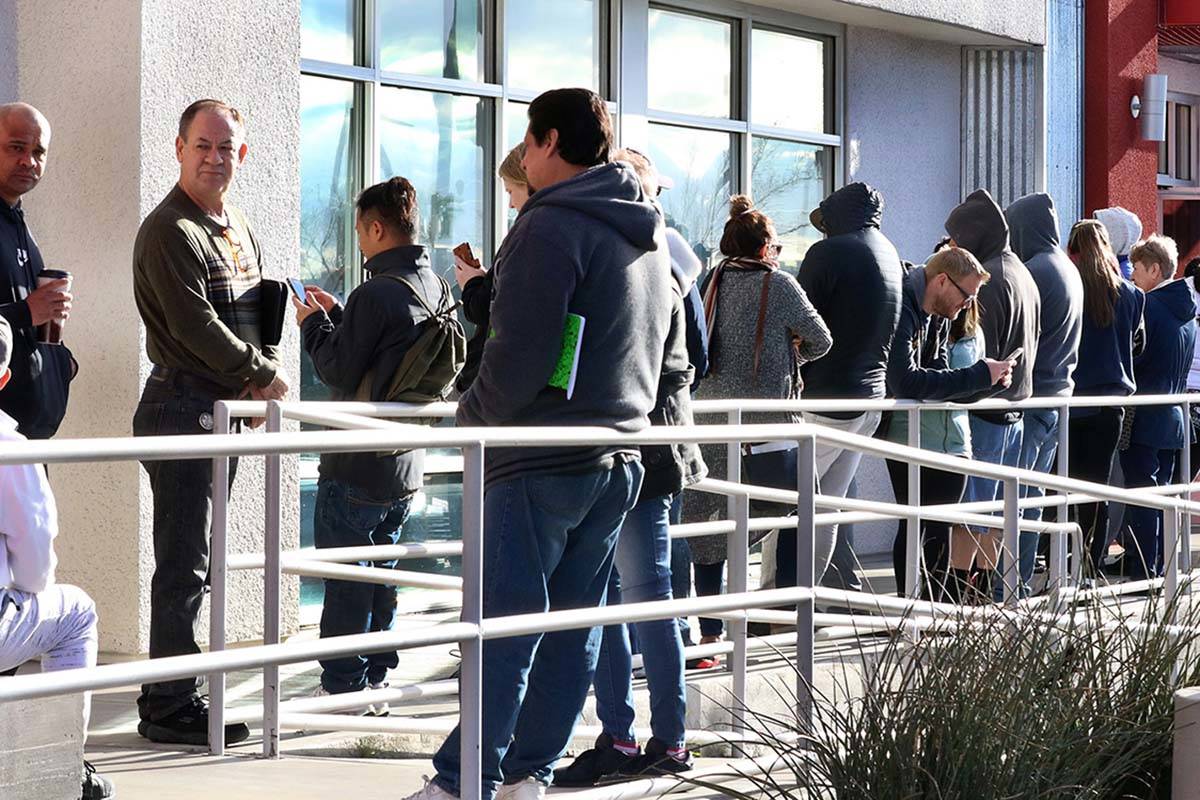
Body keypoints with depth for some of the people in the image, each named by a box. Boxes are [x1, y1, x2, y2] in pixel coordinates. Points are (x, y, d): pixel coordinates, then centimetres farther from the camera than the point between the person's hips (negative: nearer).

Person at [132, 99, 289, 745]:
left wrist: (259, 372, 5)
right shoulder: (170, 231, -12)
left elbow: (258, 311, 23)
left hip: (224, 408, 9)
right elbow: (194, 327, -20)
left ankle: (173, 696, 18)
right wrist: (263, 375, -13)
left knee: (195, 559, 11)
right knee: (184, 562, -8)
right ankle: (171, 706, -2)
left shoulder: (238, 228, 18)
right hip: (182, 406, -9)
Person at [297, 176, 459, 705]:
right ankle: (375, 679, 23)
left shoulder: (377, 293, -20)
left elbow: (338, 372, -16)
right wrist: (337, 316, 15)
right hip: (409, 464, 8)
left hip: (357, 467, -8)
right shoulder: (436, 289, 7)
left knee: (345, 576, 1)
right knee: (381, 572, 17)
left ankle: (342, 687, 5)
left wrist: (314, 324, -1)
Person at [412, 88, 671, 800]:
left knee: (503, 627, -5)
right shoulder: (649, 235, 15)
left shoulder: (552, 226, -13)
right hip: (619, 458, 8)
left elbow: (520, 355, -18)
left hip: (540, 465, -8)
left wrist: (473, 414, -3)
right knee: (574, 627, 9)